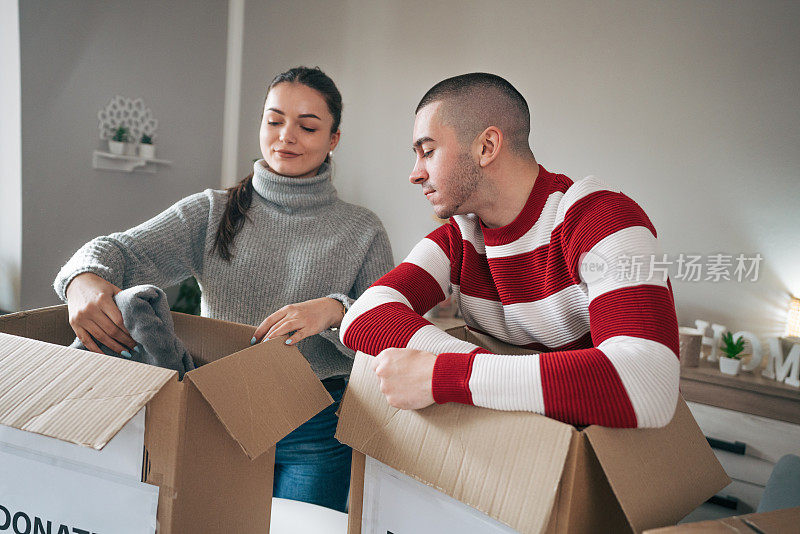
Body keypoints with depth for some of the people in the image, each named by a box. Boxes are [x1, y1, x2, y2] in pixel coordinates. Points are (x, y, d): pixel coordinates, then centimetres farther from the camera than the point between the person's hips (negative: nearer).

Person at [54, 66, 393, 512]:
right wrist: (84, 278, -31)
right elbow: (123, 250, -7)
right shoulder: (214, 212, 4)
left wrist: (336, 310, -26)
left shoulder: (363, 231, 1)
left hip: (314, 432, 0)